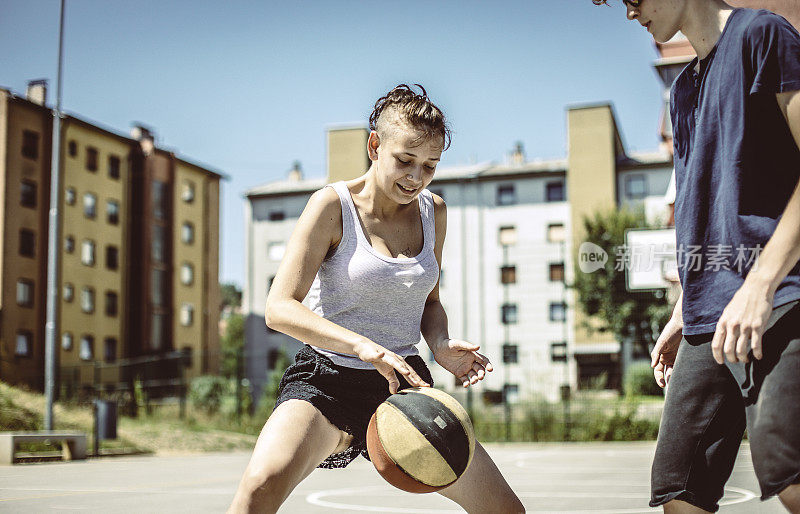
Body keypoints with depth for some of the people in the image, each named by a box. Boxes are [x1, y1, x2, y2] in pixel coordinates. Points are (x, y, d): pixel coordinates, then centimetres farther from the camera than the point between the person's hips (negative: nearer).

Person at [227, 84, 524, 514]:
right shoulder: (334, 205, -9)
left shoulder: (433, 212, 7)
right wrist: (363, 345, -32)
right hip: (326, 380, -4)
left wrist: (440, 346, -3)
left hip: (405, 386, 5)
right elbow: (279, 308, -17)